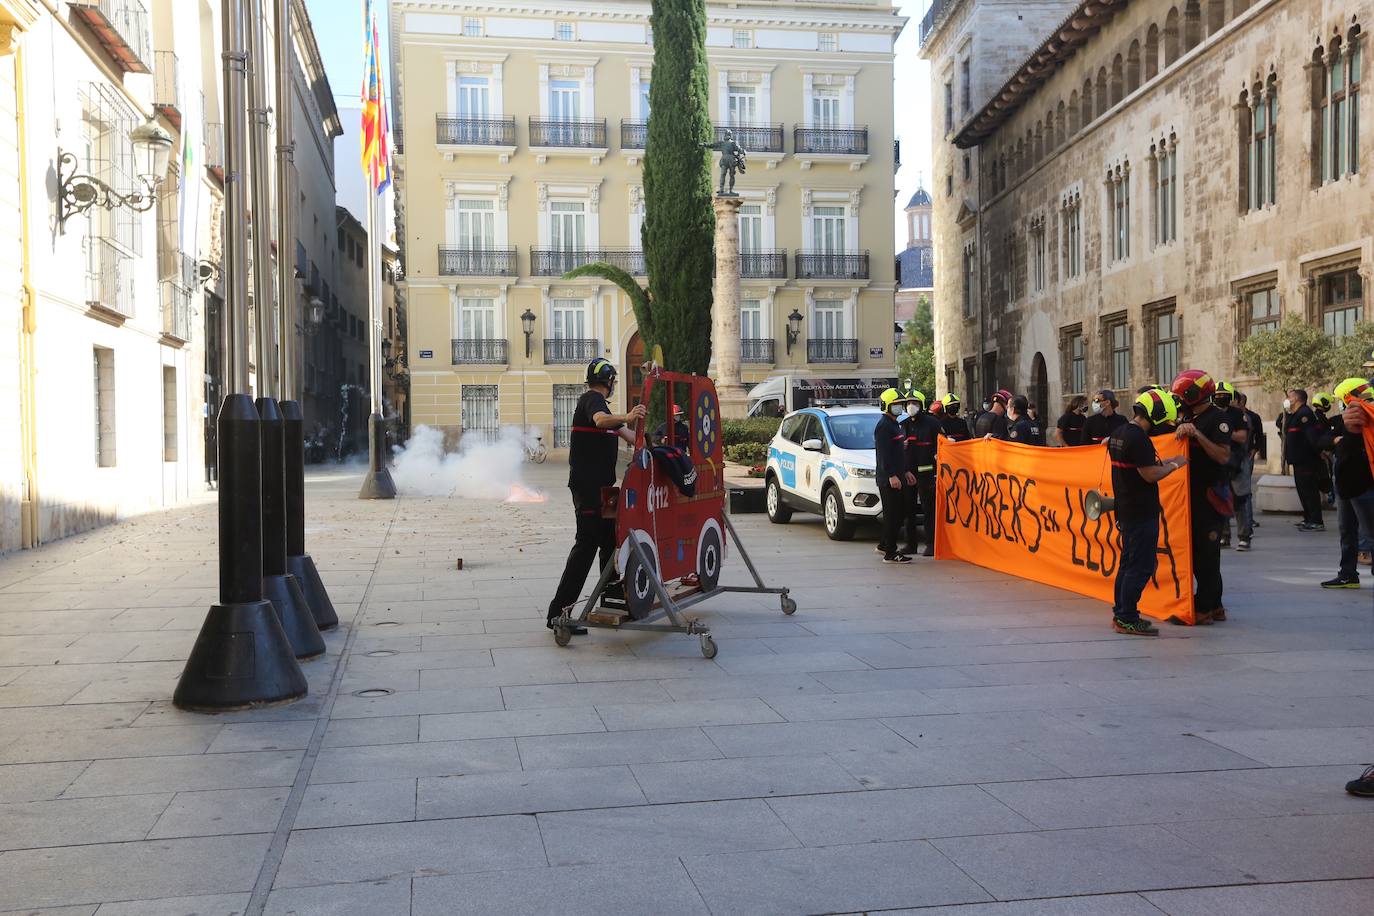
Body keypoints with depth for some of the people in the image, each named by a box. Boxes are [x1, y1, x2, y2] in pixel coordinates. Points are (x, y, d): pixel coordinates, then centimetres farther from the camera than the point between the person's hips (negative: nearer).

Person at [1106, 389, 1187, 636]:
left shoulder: (1118, 433, 10)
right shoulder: (1138, 438, -20)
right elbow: (1151, 475, -20)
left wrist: (1163, 462, 11)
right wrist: (1174, 464, -5)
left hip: (1125, 510, 10)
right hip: (1142, 513, -10)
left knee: (1128, 563, 17)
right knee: (1141, 567, -4)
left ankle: (1120, 614, 22)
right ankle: (1127, 620, -1)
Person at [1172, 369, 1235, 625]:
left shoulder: (1217, 419, -11)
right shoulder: (1188, 417, 14)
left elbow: (1224, 456, -21)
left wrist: (1197, 434, -24)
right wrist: (1181, 431, 5)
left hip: (1209, 494, -9)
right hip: (1193, 493, 9)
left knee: (1206, 552, -4)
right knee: (1195, 551, 12)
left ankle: (1203, 609, 0)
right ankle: (1214, 605, 20)